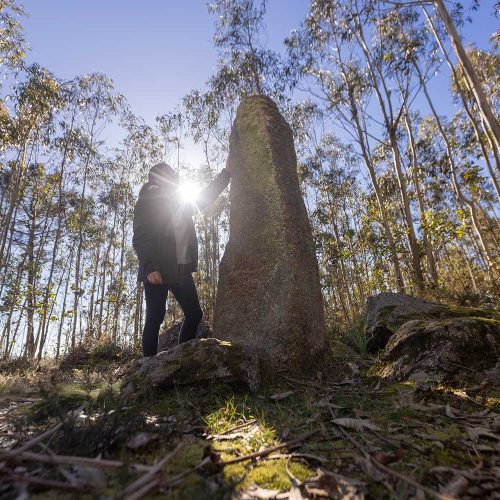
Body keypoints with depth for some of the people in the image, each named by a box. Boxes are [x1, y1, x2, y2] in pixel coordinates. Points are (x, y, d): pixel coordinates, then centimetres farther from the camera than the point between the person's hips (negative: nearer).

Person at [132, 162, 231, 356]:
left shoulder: (181, 202, 19)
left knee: (194, 314, 3)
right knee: (155, 318, -4)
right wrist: (150, 267, -22)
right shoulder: (148, 202, 1)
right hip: (157, 270, -6)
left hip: (182, 270, 7)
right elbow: (140, 238, -9)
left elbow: (206, 197, 30)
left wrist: (226, 172, 27)